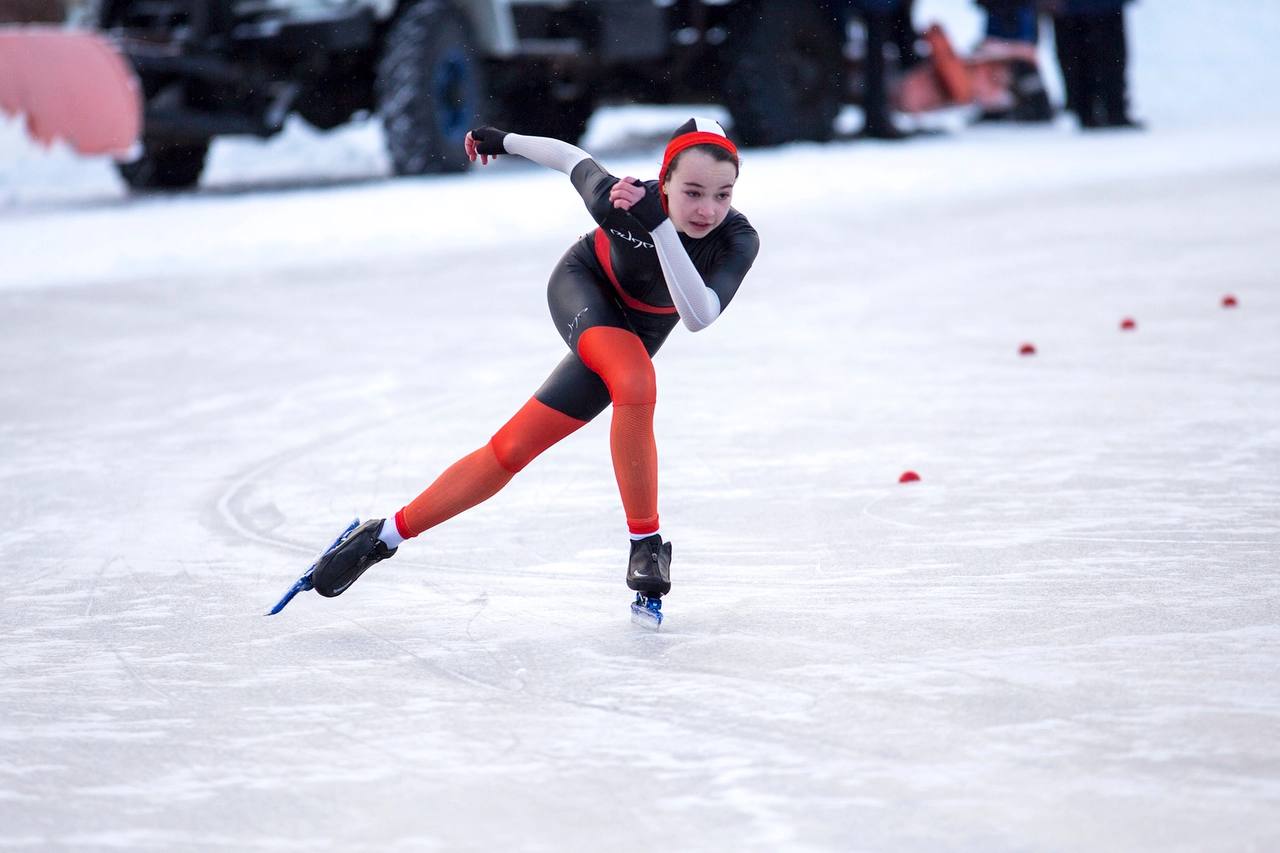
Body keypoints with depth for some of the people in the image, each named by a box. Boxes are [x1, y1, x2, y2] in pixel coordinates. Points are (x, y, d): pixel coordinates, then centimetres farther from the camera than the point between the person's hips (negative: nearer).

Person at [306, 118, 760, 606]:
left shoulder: (738, 241, -33)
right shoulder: (618, 197, -33)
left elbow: (698, 316, -49)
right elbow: (569, 156, -12)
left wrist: (659, 225, -57)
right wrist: (505, 141, 6)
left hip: (633, 335, 2)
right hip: (582, 286, -2)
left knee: (514, 447, -5)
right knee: (634, 384, -31)